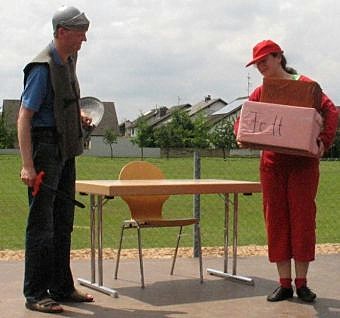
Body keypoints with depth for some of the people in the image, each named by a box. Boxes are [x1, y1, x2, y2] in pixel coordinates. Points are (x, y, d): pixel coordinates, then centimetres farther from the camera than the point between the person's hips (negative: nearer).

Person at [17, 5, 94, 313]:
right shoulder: (42, 66, -15)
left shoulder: (69, 61, 12)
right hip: (45, 147, -9)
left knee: (63, 223, 14)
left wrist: (78, 115, 12)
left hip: (66, 151, 9)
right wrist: (27, 165, -23)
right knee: (42, 224, -4)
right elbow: (25, 117, -18)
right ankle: (35, 294, 5)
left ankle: (61, 287, 24)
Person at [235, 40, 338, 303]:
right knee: (276, 220, 4)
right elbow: (244, 119, 7)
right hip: (272, 163, 4)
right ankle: (284, 284, 12)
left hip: (303, 162, -4)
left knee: (302, 217, 0)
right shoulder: (260, 93, 11)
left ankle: (302, 283, 10)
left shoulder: (305, 85, -3)